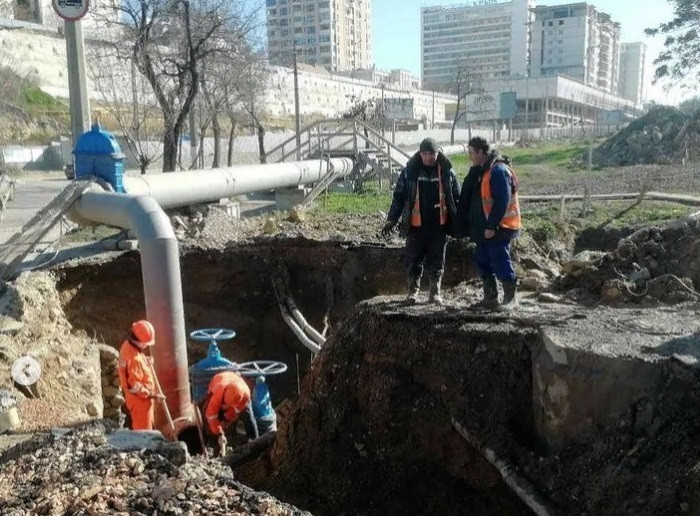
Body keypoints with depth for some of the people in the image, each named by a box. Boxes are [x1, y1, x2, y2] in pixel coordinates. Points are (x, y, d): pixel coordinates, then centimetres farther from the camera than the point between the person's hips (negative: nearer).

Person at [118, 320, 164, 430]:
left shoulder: (127, 345, -4)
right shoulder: (133, 358, -32)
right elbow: (135, 386, -29)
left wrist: (146, 361, 3)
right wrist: (152, 395, -23)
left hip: (141, 397, 10)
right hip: (140, 399, -10)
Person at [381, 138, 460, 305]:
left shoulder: (447, 172, 2)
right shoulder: (409, 172, 0)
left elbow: (456, 199, 8)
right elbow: (399, 196, 4)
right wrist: (391, 219, -1)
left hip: (439, 225, 0)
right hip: (416, 225, 0)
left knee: (437, 260, 8)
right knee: (414, 260, 5)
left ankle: (435, 292, 19)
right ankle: (413, 291, 18)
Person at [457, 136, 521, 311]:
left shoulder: (498, 171, -16)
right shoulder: (479, 171, 15)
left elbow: (502, 202, -22)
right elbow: (468, 199, 21)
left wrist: (492, 226, -23)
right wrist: (468, 225, 17)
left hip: (498, 229, -10)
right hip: (484, 229, 10)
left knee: (501, 263, -4)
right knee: (483, 262, 12)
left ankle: (511, 299, 8)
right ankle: (490, 298, 22)